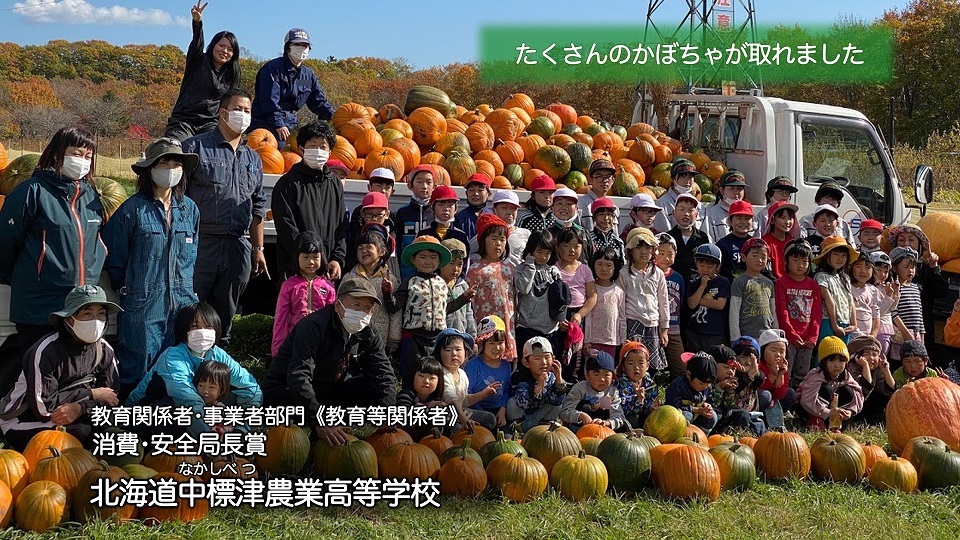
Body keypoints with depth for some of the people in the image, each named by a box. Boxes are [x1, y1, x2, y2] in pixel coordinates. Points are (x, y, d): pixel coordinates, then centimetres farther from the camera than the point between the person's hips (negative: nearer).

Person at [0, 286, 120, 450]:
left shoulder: (104, 350, -4)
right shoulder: (46, 351, -23)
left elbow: (110, 397, -8)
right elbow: (43, 407, -27)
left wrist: (79, 408, -30)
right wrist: (91, 394, -20)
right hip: (22, 425, -6)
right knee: (81, 432, -31)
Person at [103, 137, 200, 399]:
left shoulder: (190, 209, 8)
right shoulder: (133, 209, -6)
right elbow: (113, 256, 1)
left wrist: (190, 288, 13)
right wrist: (126, 289, 6)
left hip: (183, 302, 4)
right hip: (143, 305, -4)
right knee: (137, 370, 1)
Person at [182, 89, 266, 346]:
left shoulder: (253, 159, 18)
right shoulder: (195, 147, 0)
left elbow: (258, 208, 21)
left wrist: (258, 249, 17)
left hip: (238, 248, 5)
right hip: (200, 245, -5)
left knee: (225, 314, 12)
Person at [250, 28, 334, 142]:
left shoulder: (308, 74, 16)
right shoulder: (272, 68, -6)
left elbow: (319, 101, 16)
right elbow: (269, 100, -14)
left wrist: (334, 117, -3)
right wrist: (278, 125, -22)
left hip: (290, 125, 7)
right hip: (266, 124, -7)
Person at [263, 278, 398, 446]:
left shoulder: (369, 335, -5)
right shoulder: (314, 326, -28)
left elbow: (385, 375, -7)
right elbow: (298, 377, -38)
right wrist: (319, 422, -47)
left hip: (327, 390, 7)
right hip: (284, 390, -7)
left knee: (376, 389, -10)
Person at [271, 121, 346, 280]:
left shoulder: (335, 185, 17)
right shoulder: (288, 183, 1)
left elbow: (342, 227, 16)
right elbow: (286, 228, -6)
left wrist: (337, 259, 1)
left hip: (329, 269, 5)